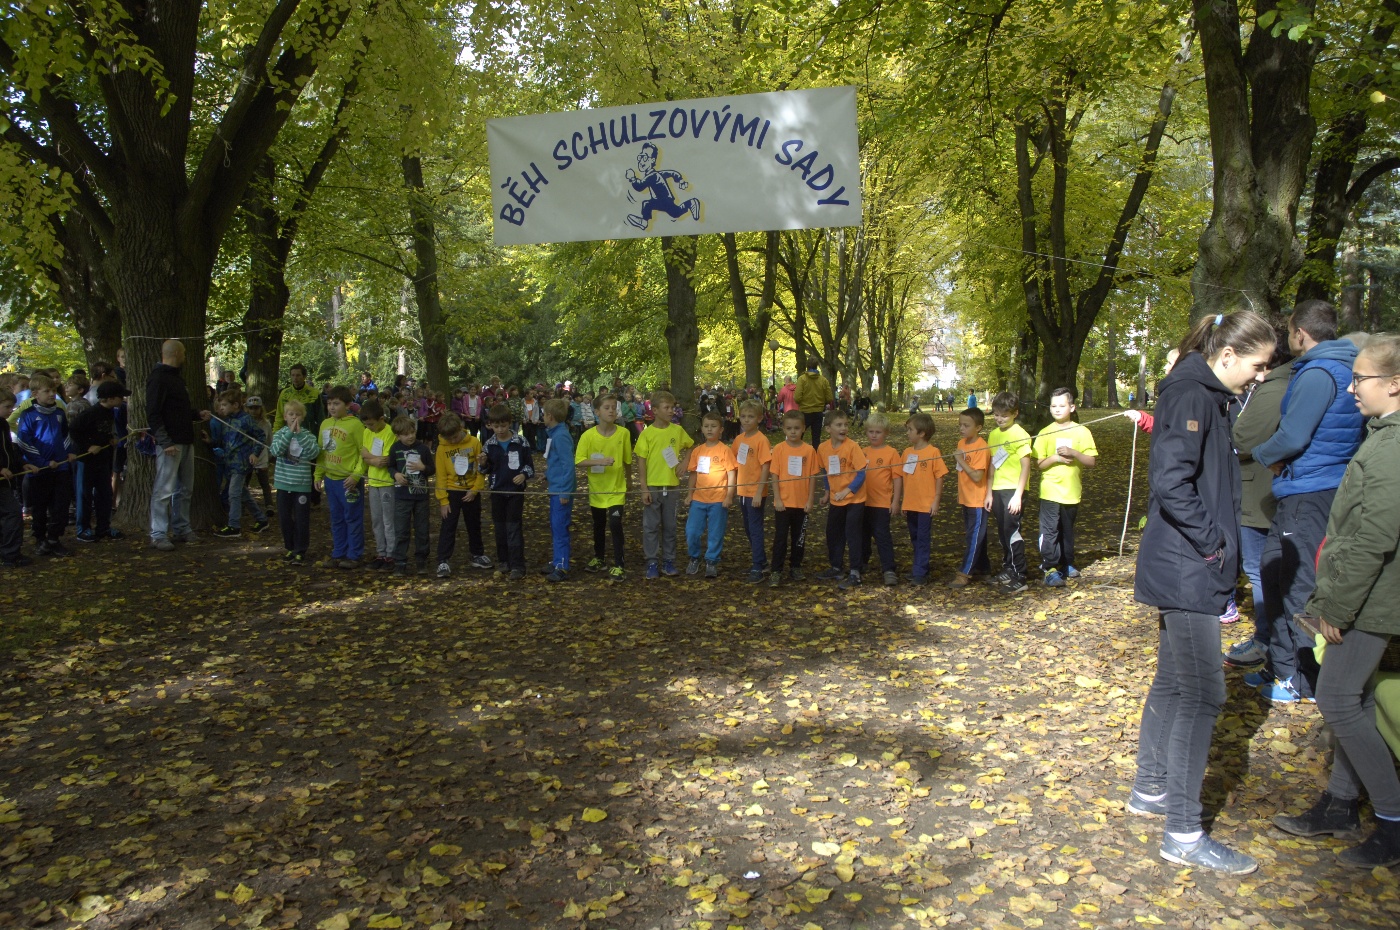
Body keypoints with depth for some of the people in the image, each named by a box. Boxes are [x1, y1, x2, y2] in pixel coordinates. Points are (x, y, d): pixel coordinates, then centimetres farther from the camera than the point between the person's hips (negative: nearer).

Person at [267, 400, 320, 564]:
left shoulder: (308, 435, -2)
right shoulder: (280, 434, 2)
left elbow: (313, 453, -20)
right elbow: (275, 451, -16)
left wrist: (299, 434, -20)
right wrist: (289, 432, -20)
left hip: (302, 484, -2)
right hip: (283, 483, 2)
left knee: (301, 519, 2)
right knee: (284, 518, 11)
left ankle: (300, 551, 13)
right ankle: (289, 548, 26)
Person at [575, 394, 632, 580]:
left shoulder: (623, 433, -10)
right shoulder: (588, 436, -12)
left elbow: (627, 462, 1)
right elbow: (579, 461, -14)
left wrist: (628, 485, 10)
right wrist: (599, 461, -29)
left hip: (617, 488, -1)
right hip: (597, 489, 2)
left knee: (615, 524, -11)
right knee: (599, 526, 17)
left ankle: (618, 565, 0)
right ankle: (599, 558, 38)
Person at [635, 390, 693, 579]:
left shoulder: (677, 430, 1)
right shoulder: (647, 433, -6)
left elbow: (691, 446, 18)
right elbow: (641, 462, -6)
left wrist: (684, 463, 0)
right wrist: (644, 488, -11)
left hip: (672, 486, 2)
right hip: (652, 487, -2)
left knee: (670, 526, 9)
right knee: (651, 526, 3)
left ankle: (668, 561, 19)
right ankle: (652, 563, 11)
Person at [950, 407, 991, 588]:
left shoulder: (981, 448, -20)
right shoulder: (962, 443, 5)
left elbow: (977, 476, -26)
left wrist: (961, 460, -24)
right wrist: (956, 458, 4)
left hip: (977, 500, -9)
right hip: (965, 498, 9)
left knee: (974, 536, -3)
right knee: (975, 534, 19)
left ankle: (964, 573, -1)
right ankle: (982, 566, 33)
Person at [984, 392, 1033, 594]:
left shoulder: (1020, 434, -10)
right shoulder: (993, 435, 11)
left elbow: (1025, 466, -13)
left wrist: (1018, 495, -17)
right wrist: (989, 493, 13)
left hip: (1013, 490, -7)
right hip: (997, 490, 7)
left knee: (1012, 531, -9)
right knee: (1002, 532, 13)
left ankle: (1019, 577, -5)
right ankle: (1007, 570, 24)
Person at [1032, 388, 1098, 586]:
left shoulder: (1082, 432, 0)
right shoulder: (1045, 433, 0)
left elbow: (1091, 461, -3)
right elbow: (1038, 463, -1)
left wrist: (1073, 453, -19)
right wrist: (1055, 458, -19)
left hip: (1072, 491, 2)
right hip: (1050, 491, -1)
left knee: (1067, 530, 15)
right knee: (1049, 531, -8)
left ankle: (1066, 564, 30)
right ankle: (1049, 569, -7)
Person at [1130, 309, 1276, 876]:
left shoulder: (1209, 397, 14)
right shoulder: (1190, 396, -16)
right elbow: (1170, 483, -25)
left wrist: (1218, 544, 9)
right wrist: (1212, 542, -17)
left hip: (1190, 569, 10)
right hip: (1186, 571, -10)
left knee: (1174, 683, 18)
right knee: (1201, 694, -6)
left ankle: (1150, 791, 31)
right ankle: (1183, 834, 3)